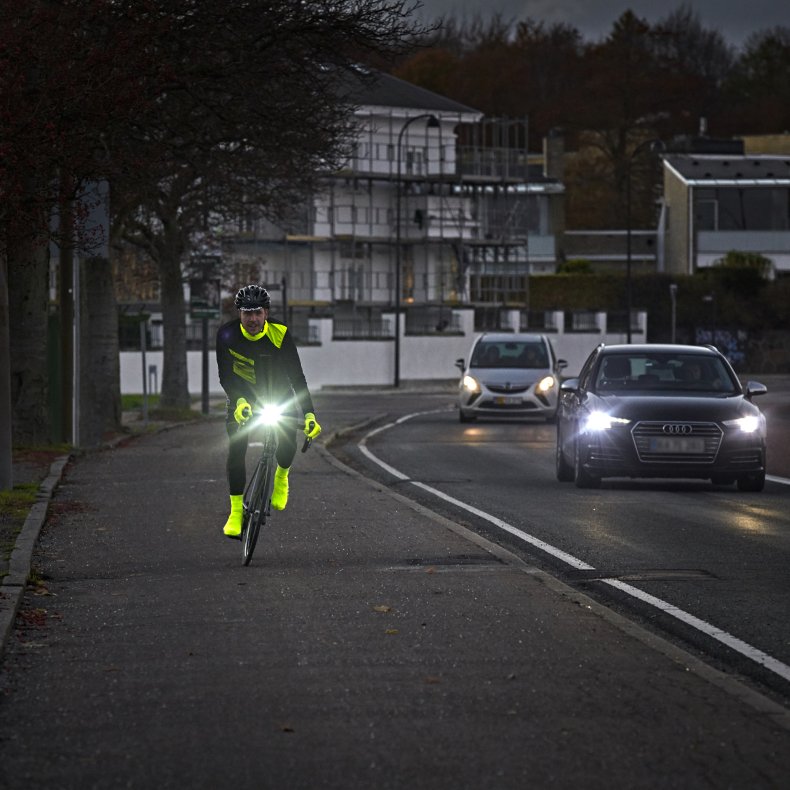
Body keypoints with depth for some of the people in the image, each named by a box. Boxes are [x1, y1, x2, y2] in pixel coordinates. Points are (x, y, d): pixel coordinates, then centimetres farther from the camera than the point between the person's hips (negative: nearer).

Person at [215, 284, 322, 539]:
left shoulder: (280, 336, -27)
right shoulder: (227, 334, -25)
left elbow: (297, 377, -27)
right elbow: (225, 375, -23)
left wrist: (309, 415, -35)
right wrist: (239, 401, -41)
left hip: (278, 393, 0)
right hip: (242, 395, 0)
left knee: (289, 439, -15)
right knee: (236, 446, -18)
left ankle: (281, 477, 20)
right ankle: (236, 512, -12)